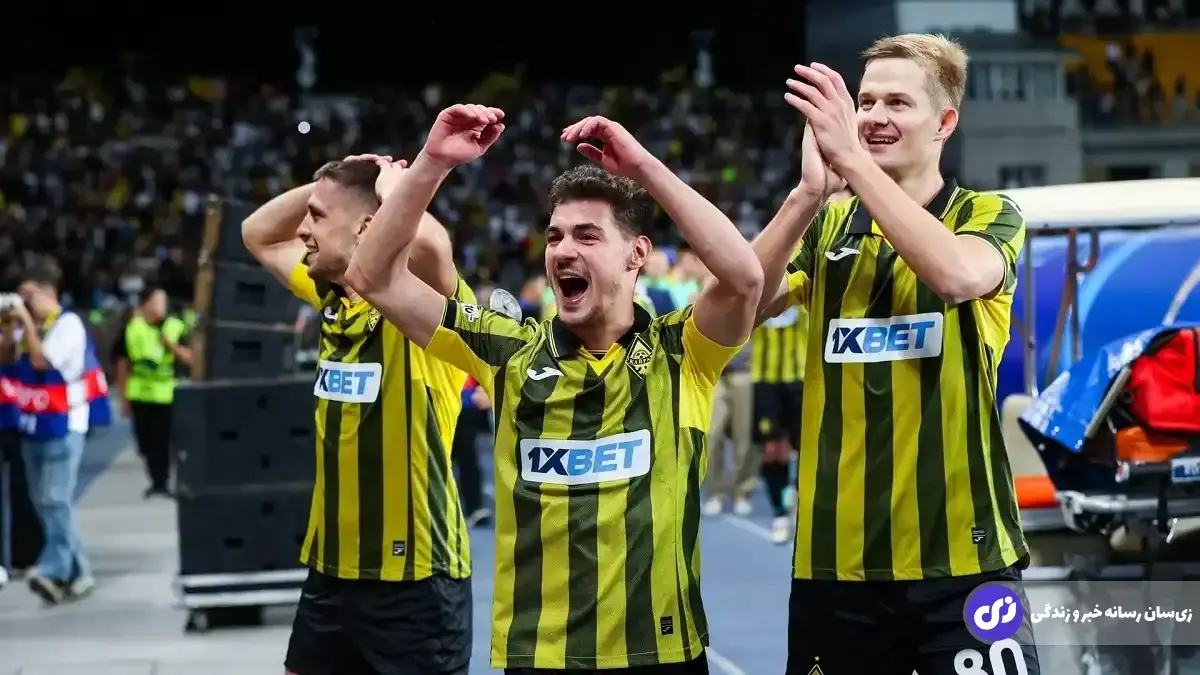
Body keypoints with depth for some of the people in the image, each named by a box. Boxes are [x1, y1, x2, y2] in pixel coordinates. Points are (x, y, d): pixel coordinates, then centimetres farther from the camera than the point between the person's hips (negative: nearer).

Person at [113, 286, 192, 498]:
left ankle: (162, 482, 7)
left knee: (163, 441, -2)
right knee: (146, 442, 5)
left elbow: (189, 359, -2)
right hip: (140, 395, 1)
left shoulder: (175, 327, -1)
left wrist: (171, 345, -20)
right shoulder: (131, 329, 1)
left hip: (167, 395, -1)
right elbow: (123, 365, 6)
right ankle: (157, 482, 19)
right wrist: (124, 397, 5)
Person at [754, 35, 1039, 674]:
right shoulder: (827, 225, 11)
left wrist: (851, 157, -23)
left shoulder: (987, 215, 3)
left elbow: (958, 274, -22)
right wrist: (811, 189, -21)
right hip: (836, 558, 3)